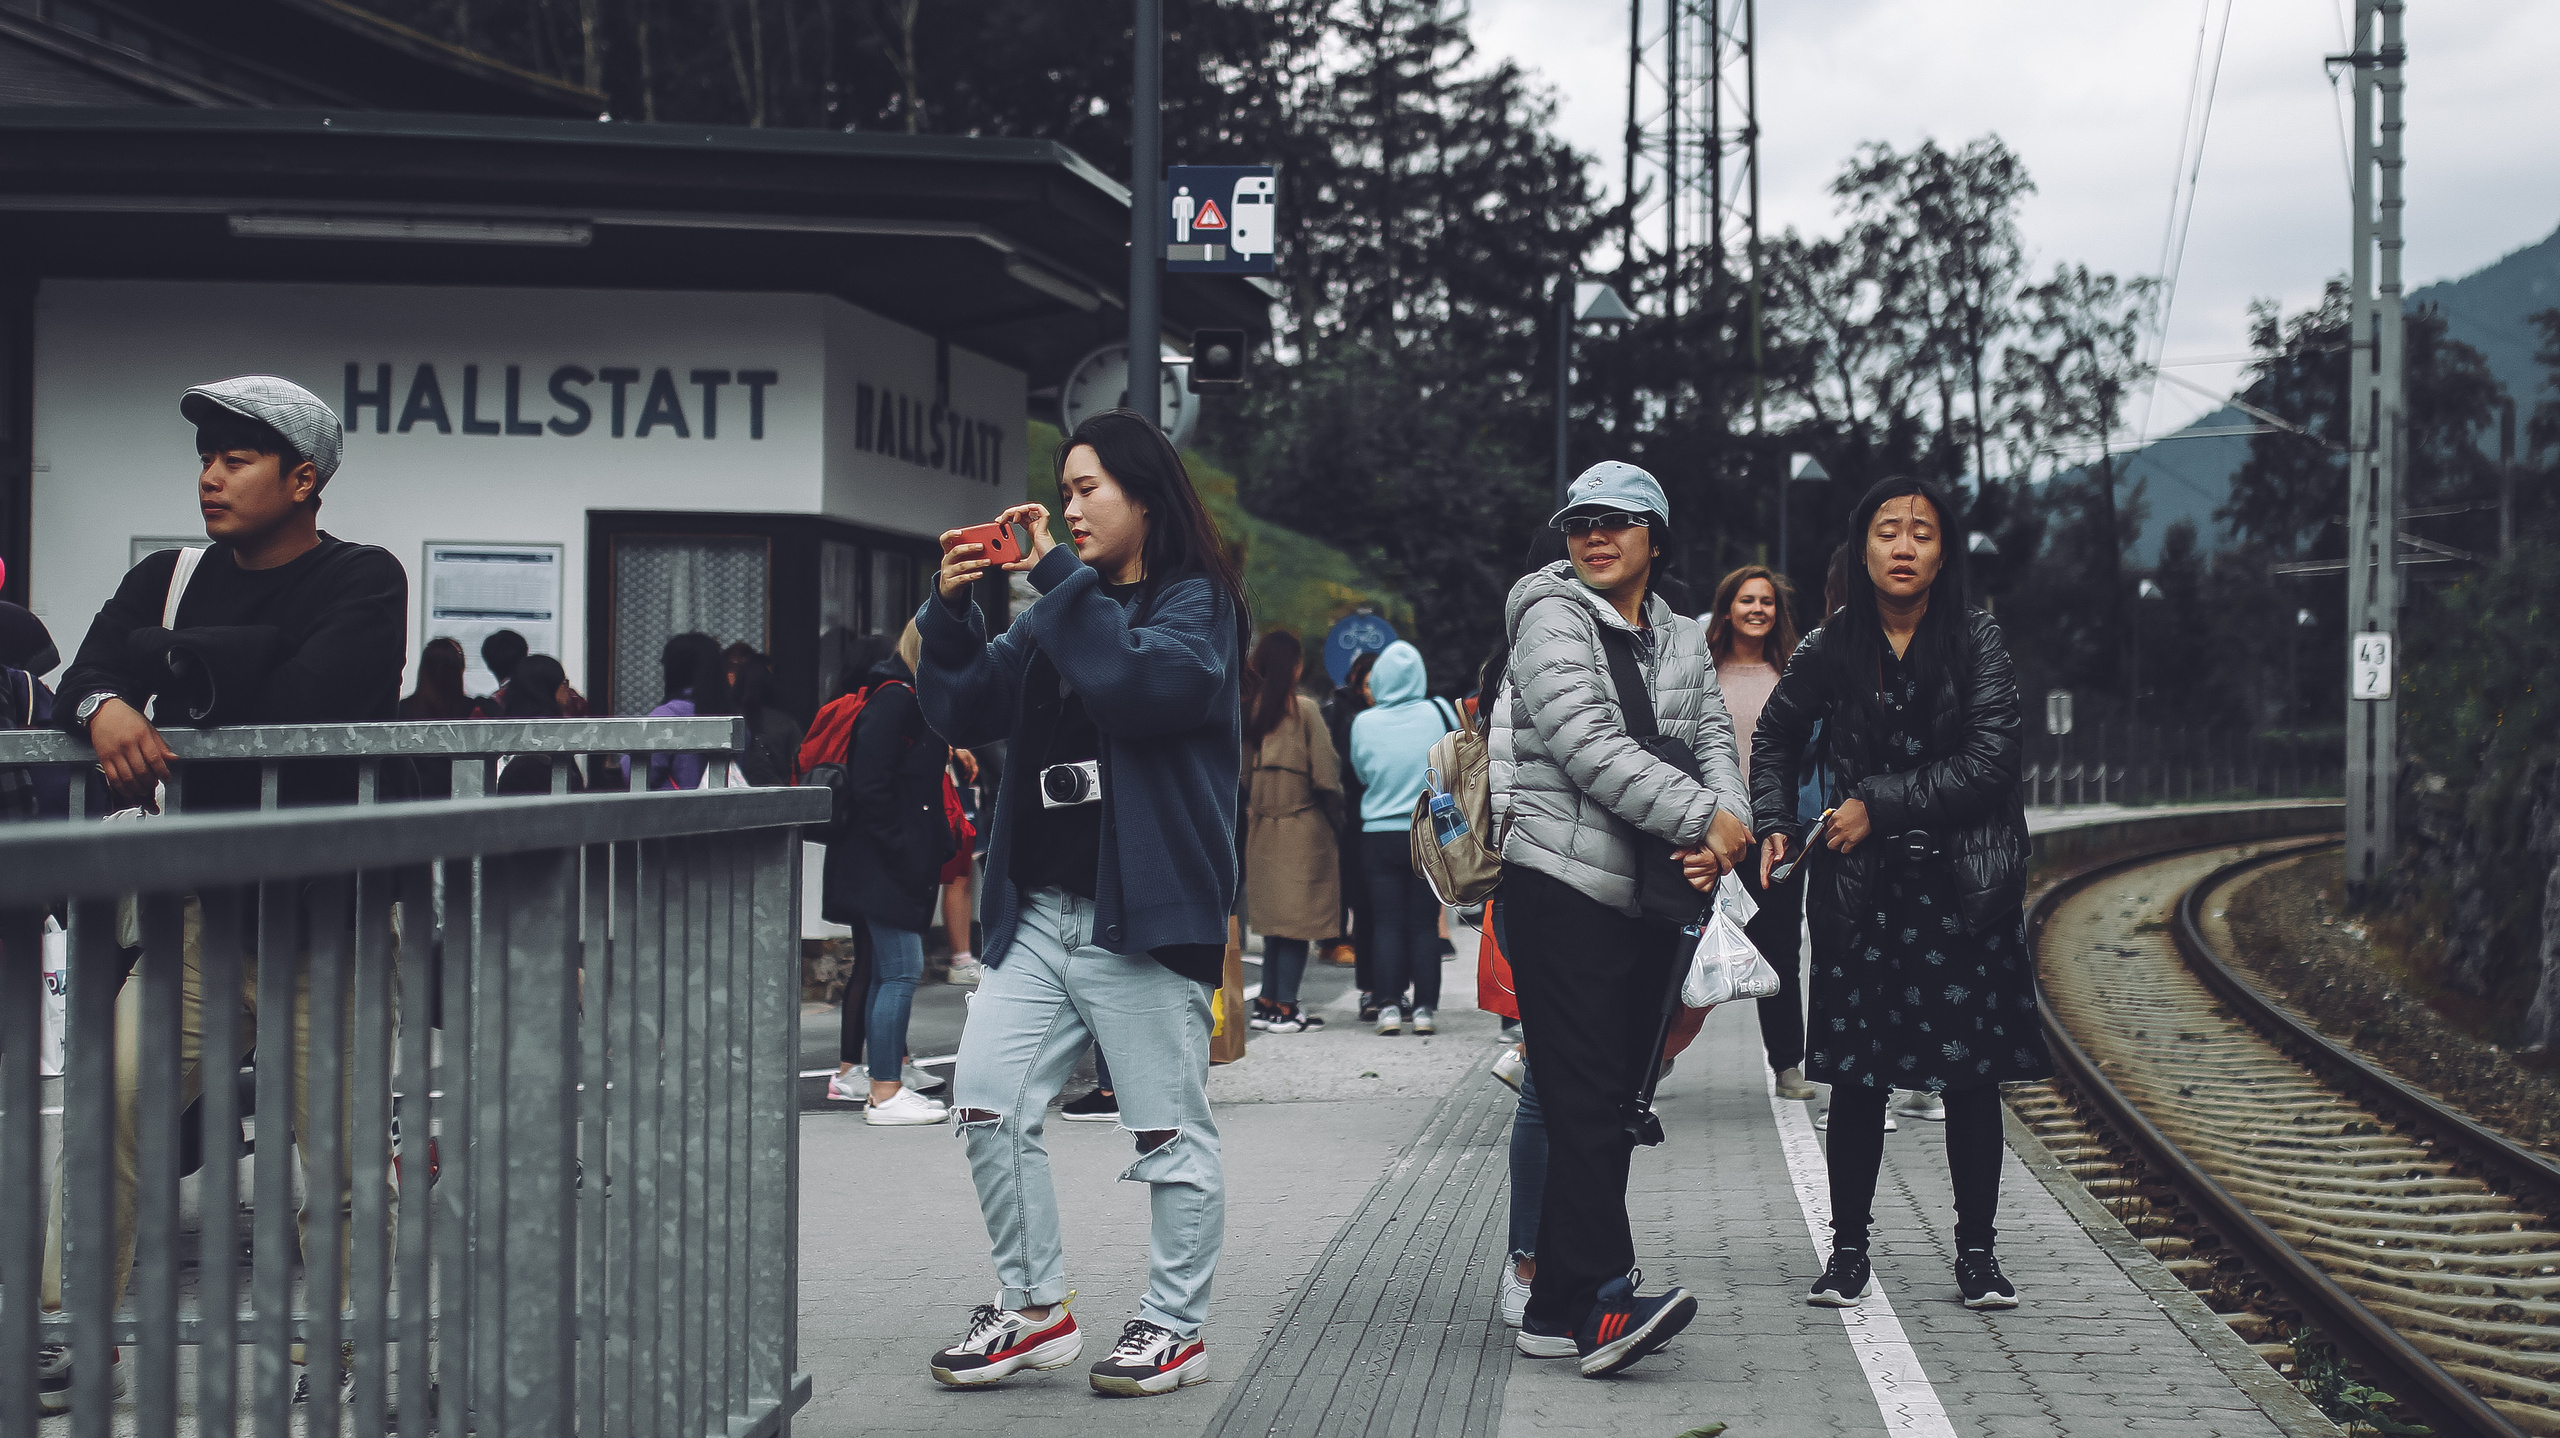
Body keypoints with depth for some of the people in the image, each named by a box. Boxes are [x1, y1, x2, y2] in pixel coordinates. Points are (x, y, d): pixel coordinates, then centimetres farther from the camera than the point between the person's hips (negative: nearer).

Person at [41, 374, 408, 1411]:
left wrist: (166, 665, -8)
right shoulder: (170, 581, 13)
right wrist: (106, 709, -21)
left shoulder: (363, 583, -3)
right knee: (107, 1107, -3)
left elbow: (303, 702, -20)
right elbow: (81, 682, 3)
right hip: (203, 900, 5)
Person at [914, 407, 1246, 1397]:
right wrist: (950, 611, 0)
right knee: (988, 1103, 1)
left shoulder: (1195, 602, -1)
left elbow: (1143, 684, -22)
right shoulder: (1061, 608, 19)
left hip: (1144, 915, -7)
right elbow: (965, 712, 15)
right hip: (1039, 912, 7)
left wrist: (1059, 576, -18)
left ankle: (1176, 1326, 9)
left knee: (1168, 1130, -1)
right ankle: (1035, 1308, 11)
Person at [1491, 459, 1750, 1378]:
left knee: (1615, 1103, 8)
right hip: (1562, 886, -7)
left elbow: (1714, 742, 10)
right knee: (1582, 1101, -13)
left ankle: (1559, 1307, 12)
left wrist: (1723, 831, -12)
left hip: (1650, 898, 7)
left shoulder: (1682, 641, 19)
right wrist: (1702, 818, -17)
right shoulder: (1552, 617, -3)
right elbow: (1590, 746, -15)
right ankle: (1600, 1301, -19)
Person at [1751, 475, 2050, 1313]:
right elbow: (1775, 739, 20)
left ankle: (1976, 1252, 14)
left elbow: (1987, 762, -11)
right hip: (1862, 888, 1)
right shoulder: (1831, 647, 3)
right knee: (1857, 1076, 3)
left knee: (1972, 1075, 3)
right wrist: (1775, 826, 7)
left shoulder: (1977, 641, -3)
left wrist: (1878, 804, -13)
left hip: (1965, 887, -1)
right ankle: (1849, 1249, 14)